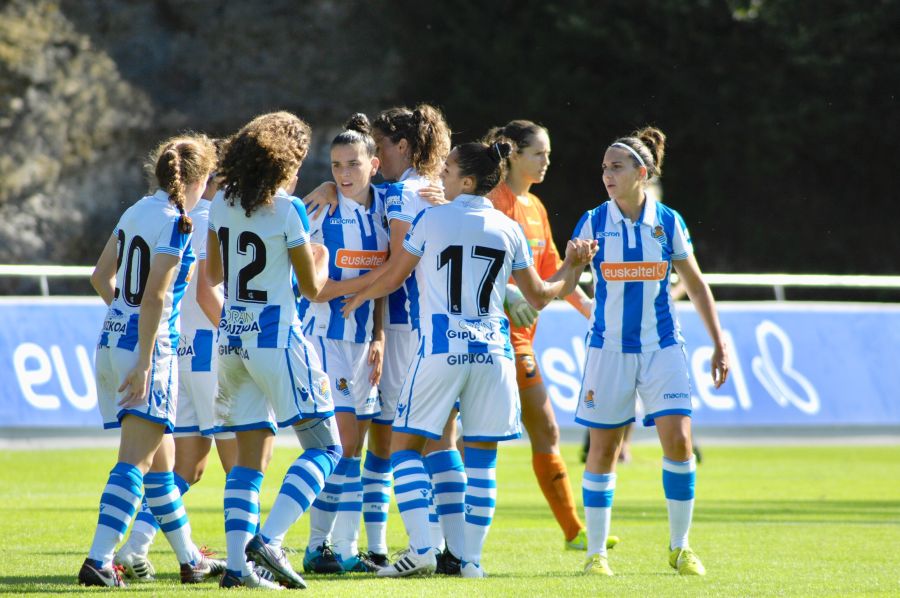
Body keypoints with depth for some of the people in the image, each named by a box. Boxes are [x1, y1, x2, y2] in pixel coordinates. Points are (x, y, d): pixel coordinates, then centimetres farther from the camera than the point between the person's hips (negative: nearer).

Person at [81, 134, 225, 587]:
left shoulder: (136, 212, 12)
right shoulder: (175, 223, -12)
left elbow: (101, 277, 20)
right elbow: (155, 297, -19)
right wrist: (143, 365, -21)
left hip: (111, 342, 9)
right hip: (145, 347, -9)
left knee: (160, 460, 16)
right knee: (136, 462, -11)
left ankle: (189, 559, 26)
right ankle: (99, 560, -19)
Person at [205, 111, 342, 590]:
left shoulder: (221, 206, 6)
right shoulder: (287, 210, -12)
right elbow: (311, 287, -6)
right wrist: (321, 260, 15)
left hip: (231, 337, 7)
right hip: (275, 336, -7)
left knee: (250, 457, 9)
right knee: (324, 445, 0)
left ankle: (237, 563, 0)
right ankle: (269, 540, -15)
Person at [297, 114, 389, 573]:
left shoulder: (385, 209, 6)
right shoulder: (322, 211, -9)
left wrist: (379, 338, 8)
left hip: (364, 336, 6)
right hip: (326, 333, -6)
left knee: (355, 443, 6)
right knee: (342, 440, -11)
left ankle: (345, 547, 10)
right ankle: (321, 545, -5)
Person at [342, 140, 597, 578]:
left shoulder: (432, 219, -3)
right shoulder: (508, 230, 7)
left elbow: (393, 277, 5)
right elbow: (539, 296, 15)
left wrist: (355, 299, 24)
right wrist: (573, 267, 33)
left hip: (441, 349, -3)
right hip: (492, 350, 3)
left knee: (405, 444, 6)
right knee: (482, 455, 10)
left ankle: (420, 549, -8)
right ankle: (471, 557, 6)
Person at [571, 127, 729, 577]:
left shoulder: (667, 222, 0)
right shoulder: (593, 223, -2)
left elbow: (696, 286, 9)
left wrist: (719, 345, 8)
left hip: (662, 346, 0)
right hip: (609, 348, 0)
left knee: (678, 441, -10)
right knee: (603, 450, 0)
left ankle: (680, 547, 5)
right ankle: (595, 553, 10)